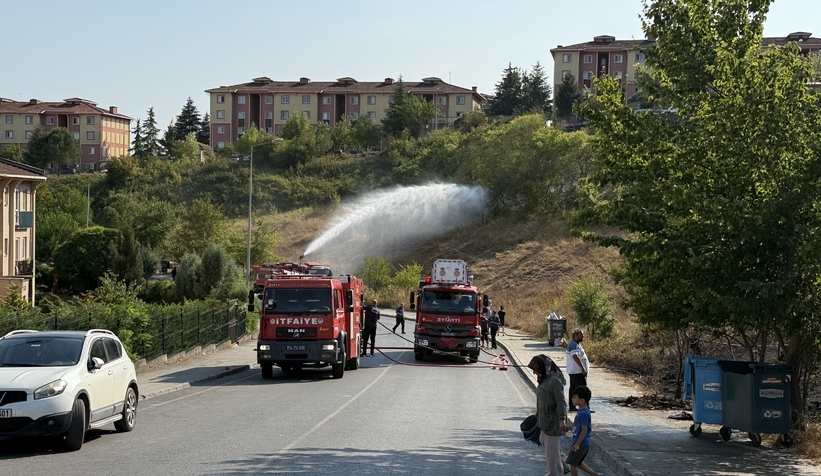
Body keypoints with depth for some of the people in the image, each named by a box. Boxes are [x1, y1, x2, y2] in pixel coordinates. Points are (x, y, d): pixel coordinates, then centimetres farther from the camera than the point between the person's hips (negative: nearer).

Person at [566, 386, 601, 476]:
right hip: (584, 443, 10)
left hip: (581, 443, -10)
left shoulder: (583, 414, -23)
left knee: (572, 463, 1)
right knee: (578, 463, 20)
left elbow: (584, 430, -23)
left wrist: (577, 444, -20)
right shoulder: (584, 411, 7)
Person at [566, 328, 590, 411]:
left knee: (573, 389, 12)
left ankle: (572, 407, 16)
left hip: (574, 372, 11)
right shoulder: (574, 345, -18)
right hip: (577, 372, -11)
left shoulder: (576, 344, 17)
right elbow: (575, 357, -29)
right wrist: (582, 368, -30)